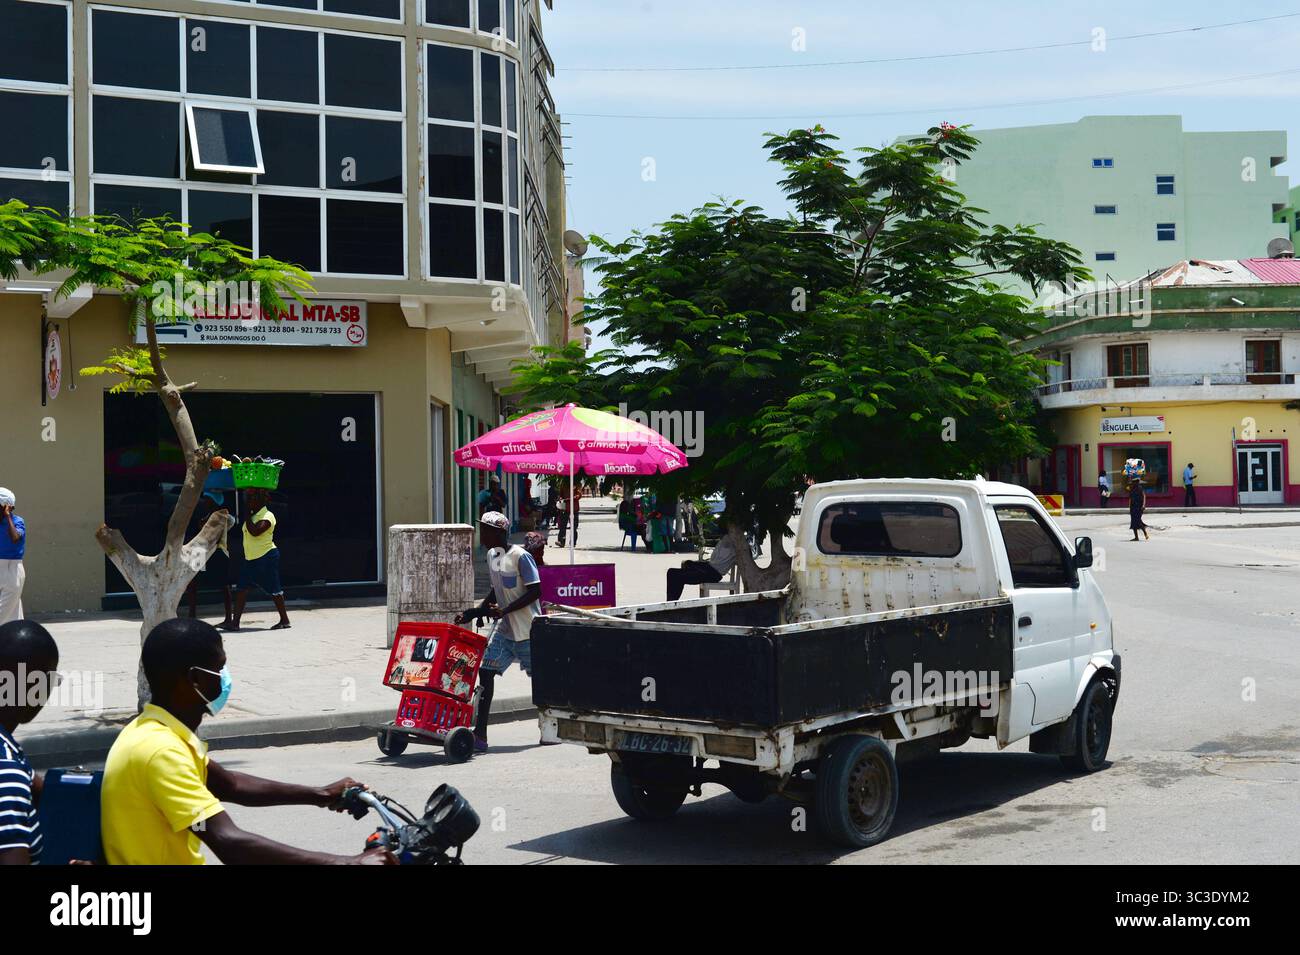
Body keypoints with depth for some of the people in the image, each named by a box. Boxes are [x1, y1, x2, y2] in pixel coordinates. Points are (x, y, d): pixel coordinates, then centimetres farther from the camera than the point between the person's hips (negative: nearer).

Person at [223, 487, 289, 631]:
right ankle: (235, 622, -2)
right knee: (242, 589, 0)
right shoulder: (251, 515, 13)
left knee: (273, 590, -1)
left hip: (267, 557, -8)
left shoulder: (267, 516, -14)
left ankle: (284, 620, 10)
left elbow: (255, 531, -29)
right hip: (250, 558, 9)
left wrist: (247, 515, -21)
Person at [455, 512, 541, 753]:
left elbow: (535, 591, -19)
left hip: (527, 629, -7)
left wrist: (505, 610, -25)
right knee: (485, 670, -4)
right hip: (504, 627, 8)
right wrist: (473, 613, 10)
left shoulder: (521, 556, -17)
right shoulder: (492, 555, 9)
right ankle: (480, 735, -4)